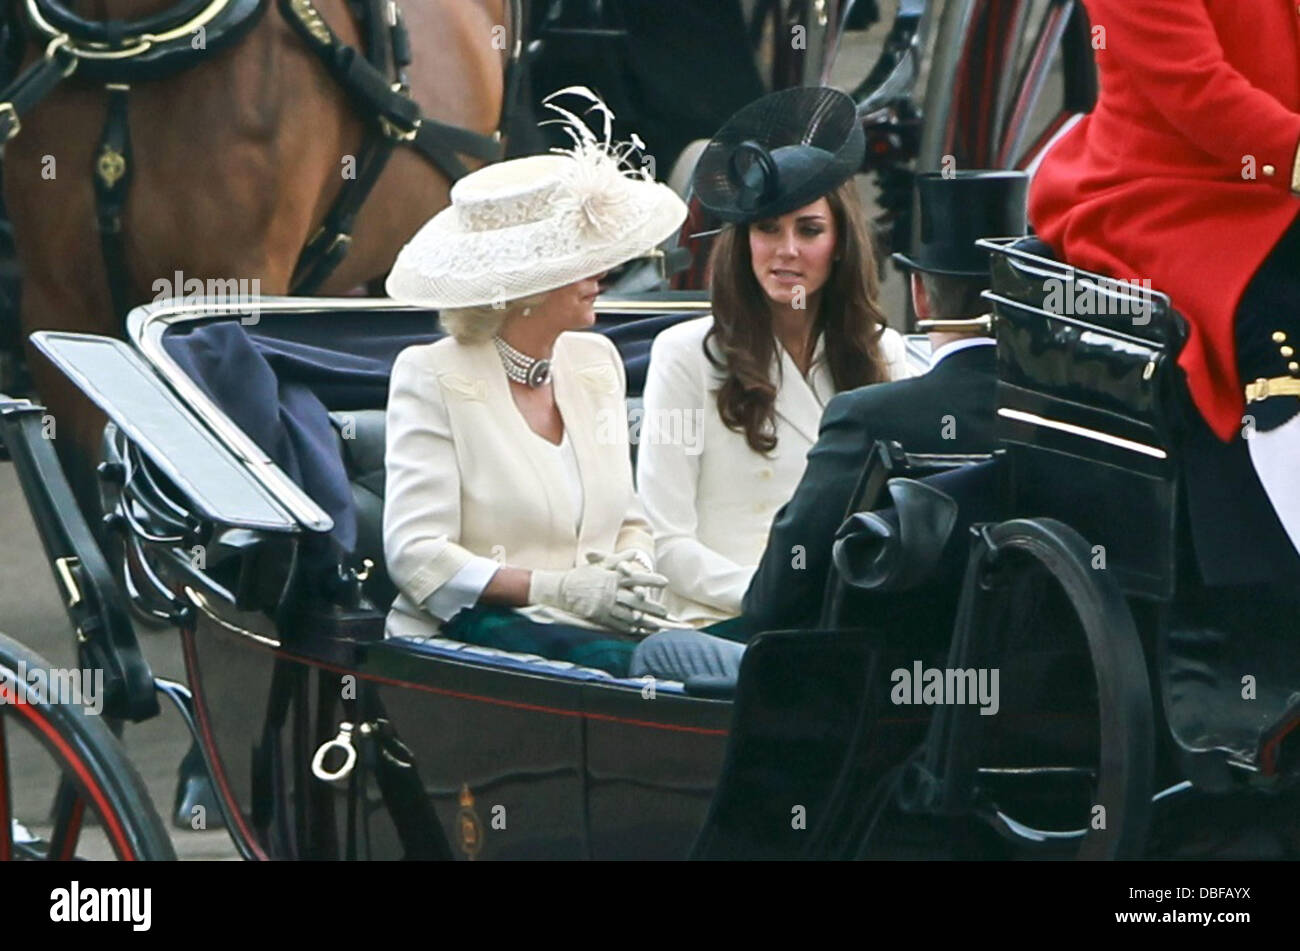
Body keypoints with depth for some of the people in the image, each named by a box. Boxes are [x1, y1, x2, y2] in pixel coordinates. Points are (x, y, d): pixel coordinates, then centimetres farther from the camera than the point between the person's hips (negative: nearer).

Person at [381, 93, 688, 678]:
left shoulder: (597, 362, 17)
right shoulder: (433, 378, -2)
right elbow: (416, 557, -10)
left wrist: (633, 566, -2)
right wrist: (558, 588, -20)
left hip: (595, 631, 5)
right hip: (468, 637, -5)